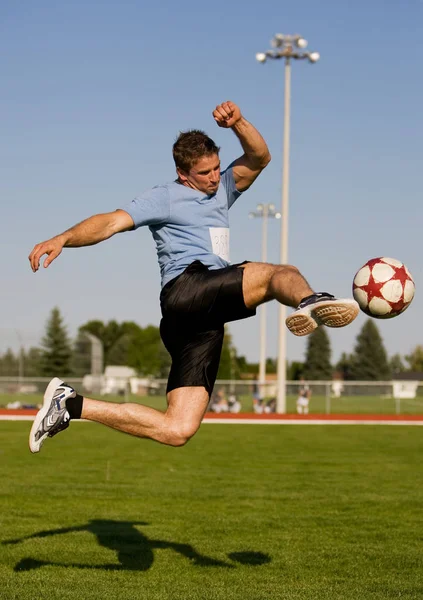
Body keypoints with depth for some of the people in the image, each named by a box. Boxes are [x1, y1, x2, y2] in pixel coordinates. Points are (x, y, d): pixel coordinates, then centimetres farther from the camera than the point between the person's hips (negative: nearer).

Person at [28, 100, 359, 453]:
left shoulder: (222, 191, 29)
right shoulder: (165, 198, 10)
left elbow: (259, 158, 16)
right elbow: (112, 222, -3)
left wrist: (237, 123, -3)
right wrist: (63, 239, -20)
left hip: (204, 322, 7)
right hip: (186, 289, -7)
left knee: (177, 430, -1)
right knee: (283, 273, -22)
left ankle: (71, 403, 5)